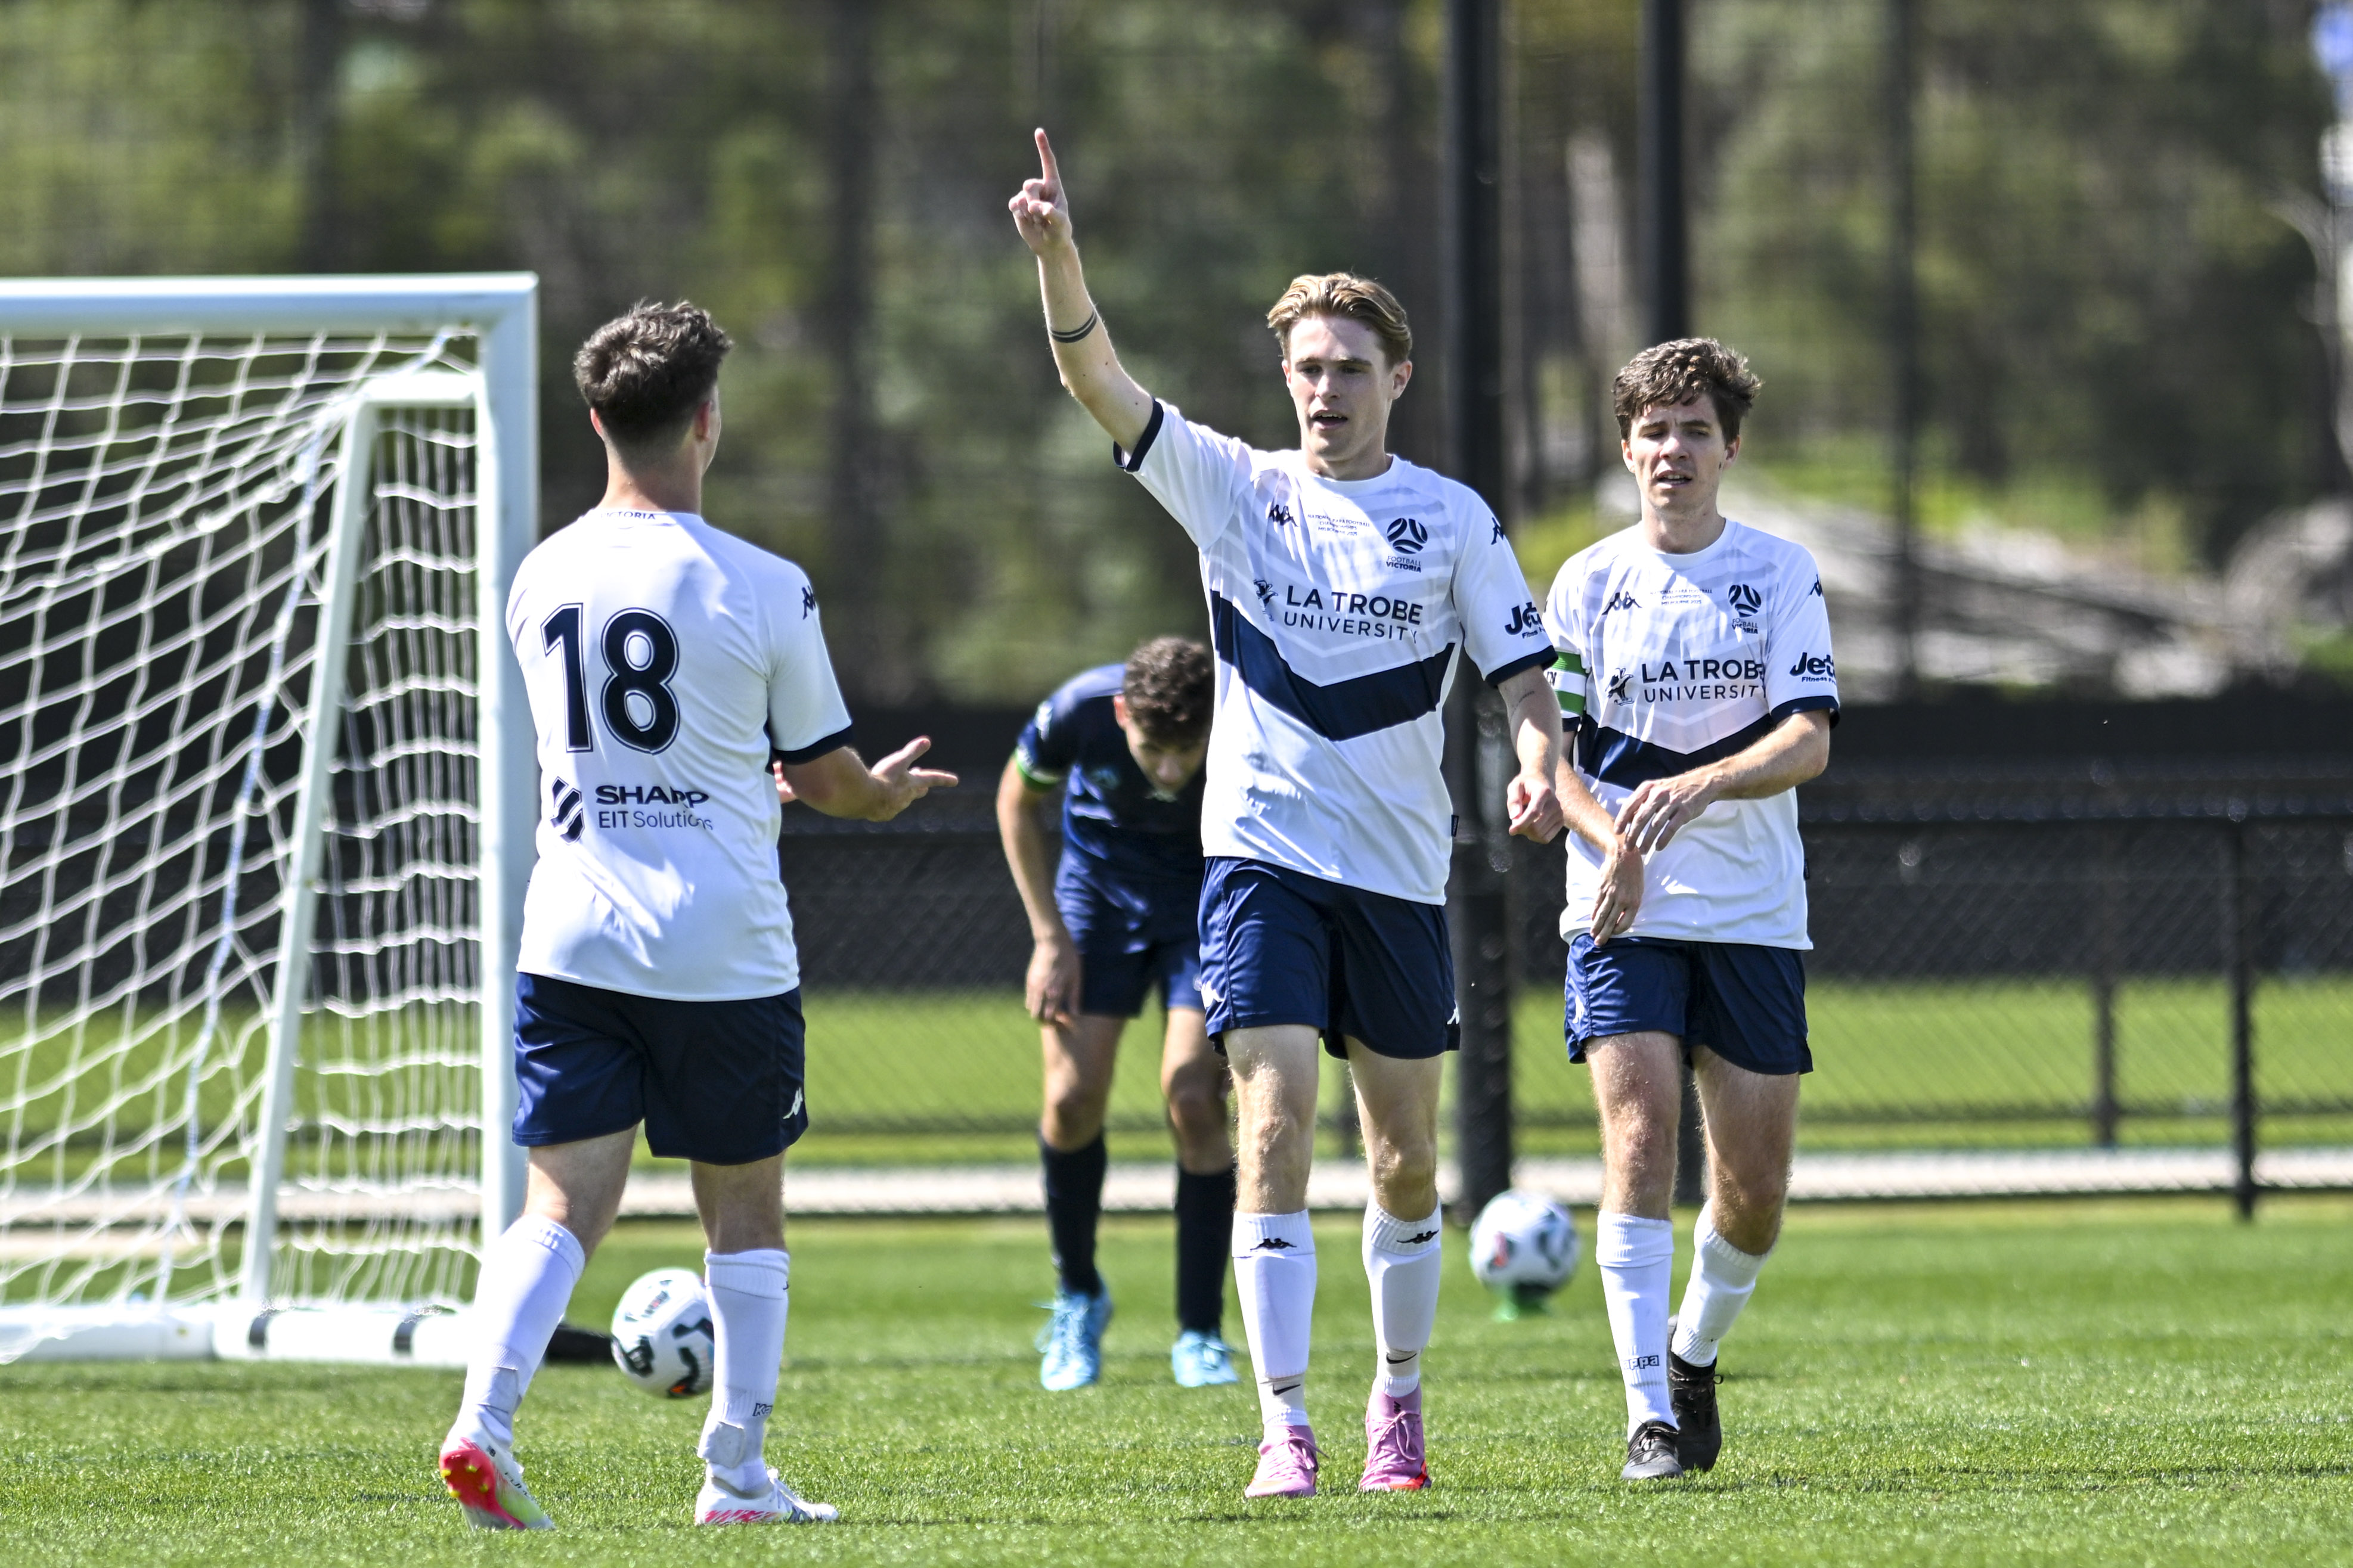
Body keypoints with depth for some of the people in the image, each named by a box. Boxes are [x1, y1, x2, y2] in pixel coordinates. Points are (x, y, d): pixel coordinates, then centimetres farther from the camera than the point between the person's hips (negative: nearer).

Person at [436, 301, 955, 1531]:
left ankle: (482, 1418, -18)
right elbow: (827, 776, 1)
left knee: (563, 1203, 3)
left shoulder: (540, 581, 5)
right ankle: (737, 1476, 12)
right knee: (745, 1212, 11)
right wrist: (885, 792, 26)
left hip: (572, 936, 3)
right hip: (723, 945, -3)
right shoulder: (760, 591, -9)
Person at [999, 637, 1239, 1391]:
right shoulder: (1078, 713, -29)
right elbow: (1017, 803, -6)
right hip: (1100, 879, 1)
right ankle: (1078, 1298, 16)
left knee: (1193, 1098, -15)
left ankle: (1201, 1334, -1)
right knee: (1073, 1097, -9)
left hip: (1212, 895, -1)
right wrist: (1051, 939, -10)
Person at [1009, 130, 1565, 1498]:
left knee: (1405, 1157, 9)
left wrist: (1540, 762, -18)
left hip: (1401, 871, 1)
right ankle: (1286, 1427, -15)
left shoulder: (1452, 518, 4)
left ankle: (1398, 1400, 27)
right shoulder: (1234, 488, 3)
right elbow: (1097, 380, -7)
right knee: (1276, 1131, -13)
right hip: (1263, 857, -1)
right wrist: (1058, 255, -23)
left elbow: (1523, 670, 4)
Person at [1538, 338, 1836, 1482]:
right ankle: (1650, 1414, -15)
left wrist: (1696, 788, -25)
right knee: (1640, 1139, -16)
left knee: (1755, 1190, 2)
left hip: (1754, 914, 1)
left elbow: (1809, 741, -7)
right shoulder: (1586, 583, 4)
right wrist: (1612, 837, -16)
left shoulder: (1782, 574, 2)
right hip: (1625, 913, -1)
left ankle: (1695, 1358, 30)